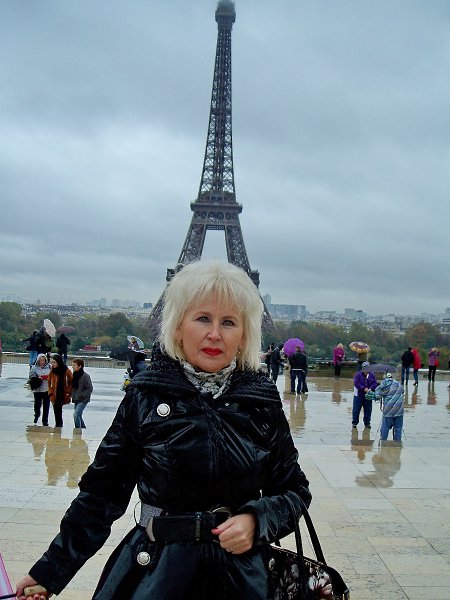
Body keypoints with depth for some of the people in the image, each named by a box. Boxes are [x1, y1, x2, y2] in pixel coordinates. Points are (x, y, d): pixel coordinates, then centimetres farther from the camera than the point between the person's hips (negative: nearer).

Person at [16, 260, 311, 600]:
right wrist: (50, 571, 0)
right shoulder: (146, 396, -8)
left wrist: (256, 520, -15)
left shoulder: (263, 401, -5)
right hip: (154, 570, -1)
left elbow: (294, 489, 4)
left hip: (240, 571, 1)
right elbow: (103, 492, -2)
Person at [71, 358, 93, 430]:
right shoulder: (74, 375, 6)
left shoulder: (85, 376, -15)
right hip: (76, 400, 8)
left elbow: (90, 389, -14)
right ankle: (83, 429, 30)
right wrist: (72, 395, 7)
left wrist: (81, 395, -19)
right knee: (79, 416, 15)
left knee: (76, 415, -16)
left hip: (83, 400, -8)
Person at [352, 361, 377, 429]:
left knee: (368, 410, 9)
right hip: (358, 395, -3)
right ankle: (354, 422, 15)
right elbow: (356, 383, -17)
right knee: (356, 409, 3)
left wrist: (371, 389, -20)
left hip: (368, 397, 3)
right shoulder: (358, 374, -9)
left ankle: (367, 423, 22)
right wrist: (364, 388, -23)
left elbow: (375, 383, -2)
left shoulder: (371, 375, 1)